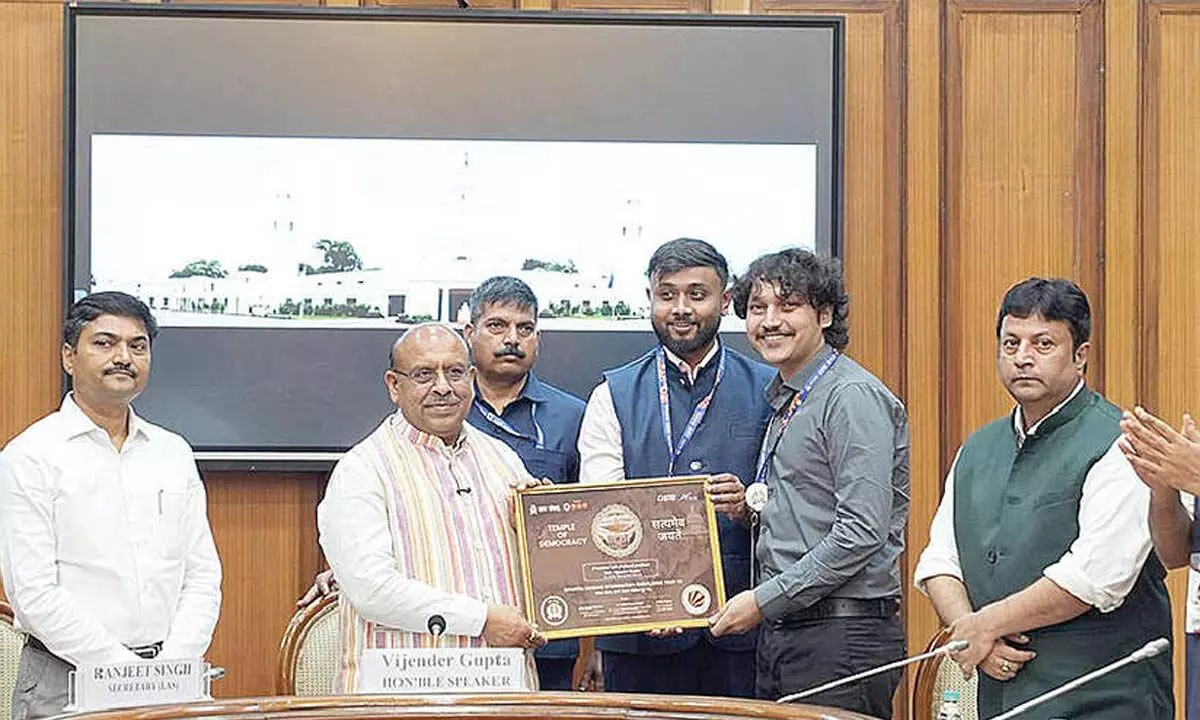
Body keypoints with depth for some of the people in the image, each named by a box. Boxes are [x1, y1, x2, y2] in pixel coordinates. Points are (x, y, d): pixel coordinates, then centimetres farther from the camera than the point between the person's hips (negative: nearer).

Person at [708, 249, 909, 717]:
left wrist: (764, 600, -16)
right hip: (781, 631, 9)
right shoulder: (785, 401, 18)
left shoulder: (854, 397, -11)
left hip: (842, 637, -9)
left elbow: (863, 532, -19)